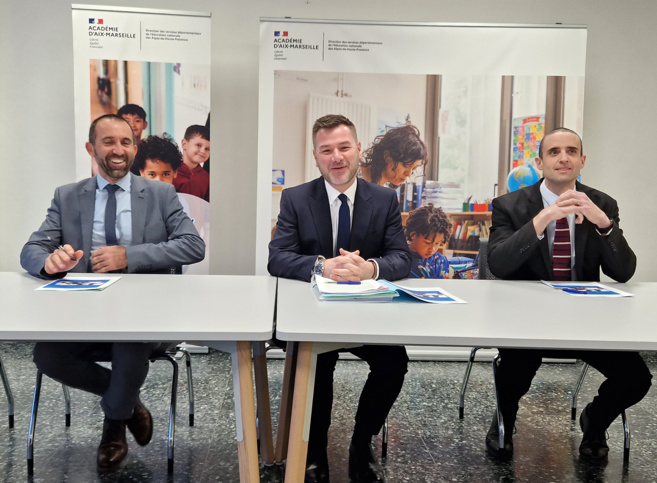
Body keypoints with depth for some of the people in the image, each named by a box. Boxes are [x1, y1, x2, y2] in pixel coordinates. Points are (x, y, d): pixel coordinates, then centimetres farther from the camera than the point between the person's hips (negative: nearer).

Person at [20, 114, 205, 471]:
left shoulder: (161, 194, 4)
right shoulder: (67, 197, 10)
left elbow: (194, 246, -7)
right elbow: (30, 251, 3)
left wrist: (129, 256, -19)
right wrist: (50, 261, -23)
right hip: (84, 314, 2)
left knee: (131, 345, -32)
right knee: (46, 355, -24)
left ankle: (114, 420, 5)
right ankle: (128, 400, 6)